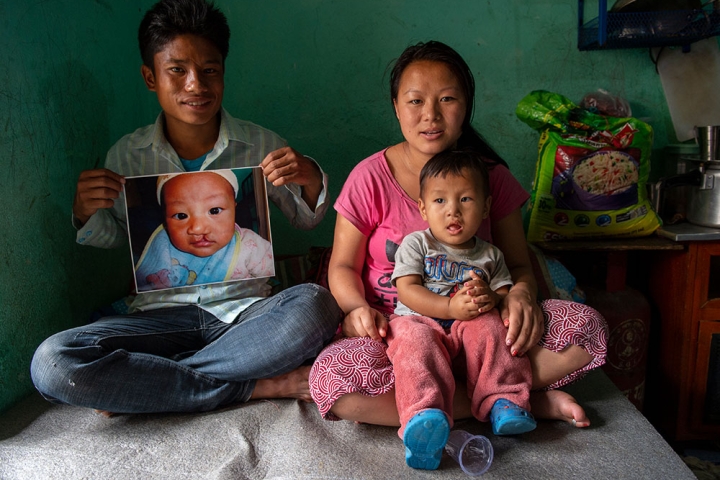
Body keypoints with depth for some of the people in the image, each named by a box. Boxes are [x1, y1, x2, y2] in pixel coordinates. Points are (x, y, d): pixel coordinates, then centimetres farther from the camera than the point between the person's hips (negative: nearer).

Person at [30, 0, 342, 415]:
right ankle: (259, 386, -19)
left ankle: (146, 384, -18)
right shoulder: (128, 155, 3)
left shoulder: (261, 146, 0)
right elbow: (114, 239, 17)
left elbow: (307, 221, 12)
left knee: (315, 305, -33)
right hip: (161, 314, 1)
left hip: (246, 310, 0)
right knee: (52, 364, -25)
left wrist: (310, 179, -11)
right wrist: (87, 214, -7)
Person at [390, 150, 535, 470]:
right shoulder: (416, 244, 4)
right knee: (414, 339, -35)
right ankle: (425, 415, -52)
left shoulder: (489, 255, 15)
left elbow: (507, 293, 11)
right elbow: (406, 290, -7)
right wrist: (451, 307, -21)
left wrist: (490, 298, -16)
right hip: (420, 321, -3)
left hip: (466, 325, 3)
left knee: (488, 325, -28)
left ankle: (503, 402, -27)